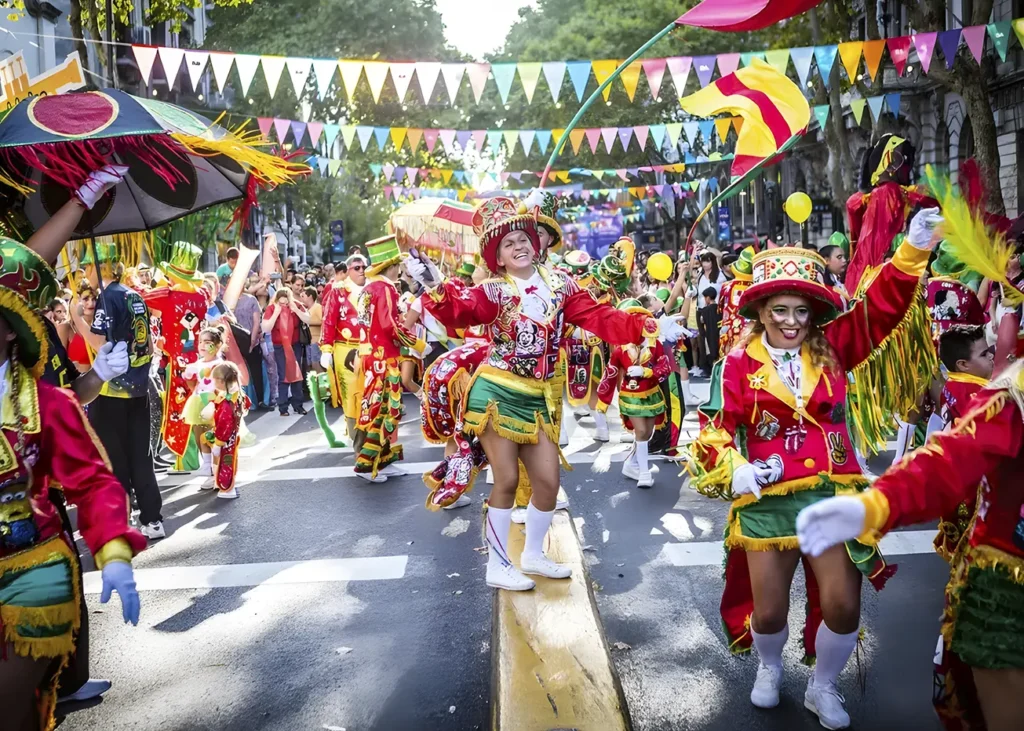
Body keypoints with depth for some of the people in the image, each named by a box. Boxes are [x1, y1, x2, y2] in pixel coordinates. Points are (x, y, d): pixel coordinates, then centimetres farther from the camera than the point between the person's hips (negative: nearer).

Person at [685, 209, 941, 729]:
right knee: (769, 612, 9)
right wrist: (733, 470, -20)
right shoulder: (739, 364, -5)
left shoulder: (832, 348, 2)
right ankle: (769, 669, 45)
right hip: (767, 501, -1)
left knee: (843, 606, 1)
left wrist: (915, 248, -17)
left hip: (832, 495, 2)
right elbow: (715, 428, -4)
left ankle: (822, 689, 31)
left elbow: (882, 305, -6)